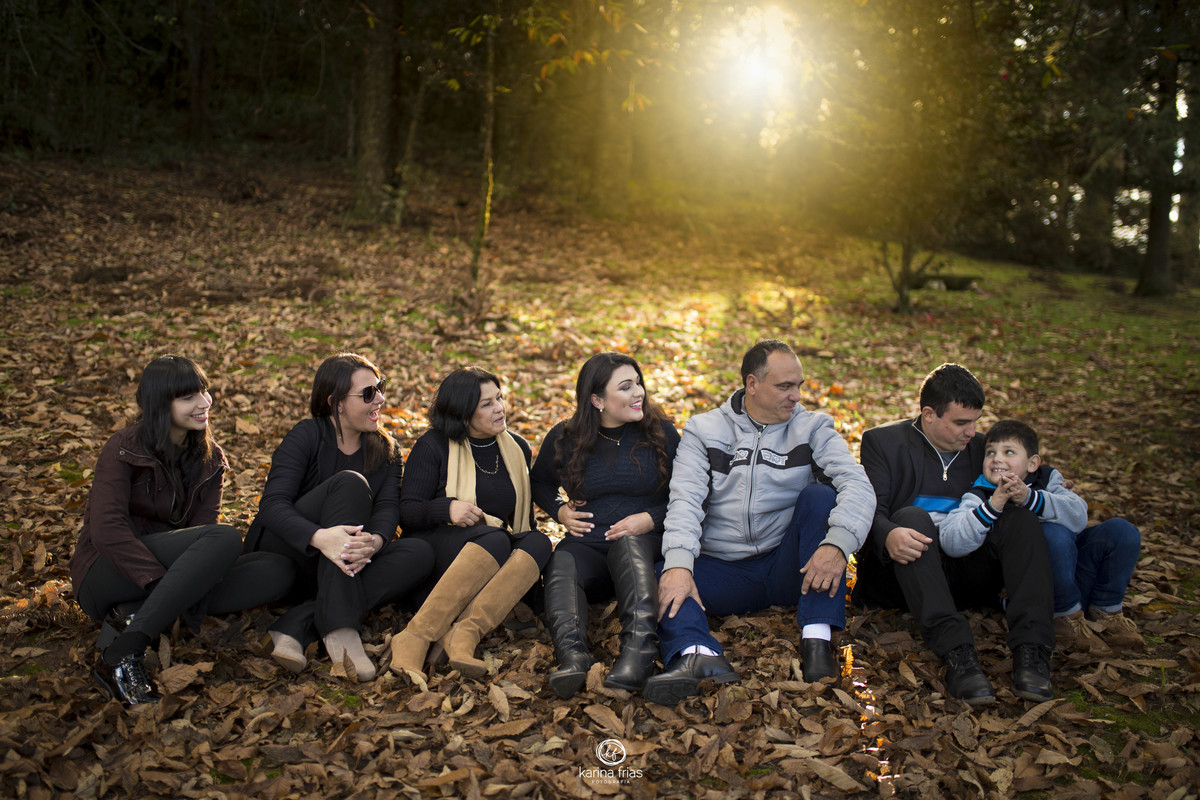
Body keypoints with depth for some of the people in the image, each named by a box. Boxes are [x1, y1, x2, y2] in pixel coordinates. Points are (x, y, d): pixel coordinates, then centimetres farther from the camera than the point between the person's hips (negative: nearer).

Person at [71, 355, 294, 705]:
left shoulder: (209, 459, 8)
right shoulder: (125, 450, -9)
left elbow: (204, 524, -2)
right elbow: (106, 531, -20)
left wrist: (179, 590, -21)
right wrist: (161, 582, -30)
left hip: (171, 570, 6)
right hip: (107, 577, -6)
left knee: (277, 570, -17)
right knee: (226, 538, -31)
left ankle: (133, 615, -24)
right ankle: (122, 655, -36)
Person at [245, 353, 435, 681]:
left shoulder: (385, 449, 8)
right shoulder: (307, 436, -8)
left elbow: (388, 507, -8)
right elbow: (272, 505, -21)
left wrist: (374, 541, -34)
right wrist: (319, 537, -43)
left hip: (343, 567, 5)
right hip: (283, 553, -5)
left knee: (420, 553, -23)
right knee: (351, 483, -29)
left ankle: (298, 625, -33)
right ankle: (339, 629, -41)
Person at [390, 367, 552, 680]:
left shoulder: (517, 448, 14)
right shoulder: (434, 446, 1)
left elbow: (525, 514, 23)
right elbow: (406, 513, -3)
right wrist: (447, 508, -23)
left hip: (496, 557, 4)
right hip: (436, 545, -4)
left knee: (538, 542, -28)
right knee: (494, 539, -36)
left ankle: (463, 634, -43)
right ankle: (416, 636, -42)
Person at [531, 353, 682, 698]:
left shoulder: (661, 433, 4)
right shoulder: (563, 438, 7)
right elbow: (539, 482, 25)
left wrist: (651, 519, -11)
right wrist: (560, 511, 4)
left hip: (646, 543, -1)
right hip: (587, 543, 2)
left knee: (628, 544, -37)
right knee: (561, 567, -33)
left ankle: (640, 647, -60)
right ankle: (572, 656, -59)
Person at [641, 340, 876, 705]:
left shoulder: (812, 428, 5)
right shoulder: (703, 431, 5)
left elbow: (857, 486, -11)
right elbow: (685, 500, -9)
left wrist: (837, 543, -32)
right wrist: (679, 563, -28)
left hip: (789, 567, 0)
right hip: (723, 570, 1)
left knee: (819, 495, -23)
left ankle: (817, 638, -30)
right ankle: (699, 655, -53)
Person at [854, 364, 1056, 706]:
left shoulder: (980, 447, 18)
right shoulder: (883, 441, 5)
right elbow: (871, 511, -9)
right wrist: (889, 536, -32)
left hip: (966, 571, 4)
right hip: (903, 571, -3)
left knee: (1021, 518, -20)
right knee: (911, 518, -34)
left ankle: (1031, 649, -36)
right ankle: (956, 651, -49)